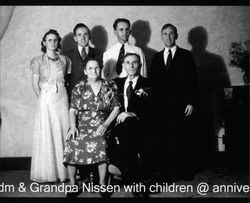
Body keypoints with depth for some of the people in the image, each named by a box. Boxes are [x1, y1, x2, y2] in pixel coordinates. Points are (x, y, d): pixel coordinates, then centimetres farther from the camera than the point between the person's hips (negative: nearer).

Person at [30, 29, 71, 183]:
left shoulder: (64, 60, 9)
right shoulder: (38, 61, 3)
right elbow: (35, 84, 3)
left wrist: (67, 96, 1)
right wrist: (42, 98, -4)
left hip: (62, 99, 2)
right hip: (46, 100, -2)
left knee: (64, 132, 3)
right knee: (46, 135, 1)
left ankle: (63, 170, 13)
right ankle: (47, 172, 11)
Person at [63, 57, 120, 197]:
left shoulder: (110, 86, 9)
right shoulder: (79, 88, 11)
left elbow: (116, 108, 6)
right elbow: (73, 110, 8)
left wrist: (105, 124, -7)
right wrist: (73, 126, -10)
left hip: (102, 126, -1)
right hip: (82, 125, 1)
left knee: (101, 144, -33)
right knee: (72, 144, -29)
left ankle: (102, 184, -17)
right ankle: (73, 184, -12)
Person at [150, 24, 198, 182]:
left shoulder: (186, 56, 6)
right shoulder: (156, 57, 15)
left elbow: (193, 80, 1)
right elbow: (153, 81, 12)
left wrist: (191, 102, -7)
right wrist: (154, 103, 2)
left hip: (182, 105, -2)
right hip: (162, 106, 2)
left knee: (184, 138, 1)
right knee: (163, 139, -1)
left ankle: (185, 171, 15)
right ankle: (166, 171, 9)